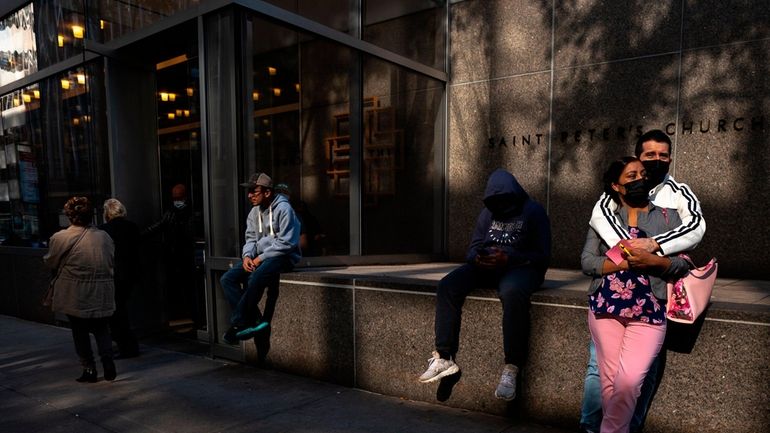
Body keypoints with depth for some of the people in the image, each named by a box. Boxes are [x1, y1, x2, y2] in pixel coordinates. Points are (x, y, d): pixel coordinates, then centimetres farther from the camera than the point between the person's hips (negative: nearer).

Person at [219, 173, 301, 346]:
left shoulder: (283, 209, -13)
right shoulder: (254, 212, 12)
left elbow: (285, 242, -18)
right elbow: (250, 238, 14)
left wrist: (261, 258, -17)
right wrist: (247, 256, -7)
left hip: (282, 257, -8)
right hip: (260, 256, 8)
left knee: (256, 278, -35)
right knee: (227, 279, -9)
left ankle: (237, 324, -19)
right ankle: (254, 320, -17)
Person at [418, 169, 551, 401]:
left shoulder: (534, 212, 0)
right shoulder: (488, 212, 17)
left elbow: (542, 256, -7)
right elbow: (473, 247, 14)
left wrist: (508, 258, -22)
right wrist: (478, 257, -11)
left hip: (521, 266, -5)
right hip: (486, 266, 5)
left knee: (512, 292, -41)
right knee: (447, 286, -19)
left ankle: (511, 369, -34)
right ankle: (445, 358, -15)